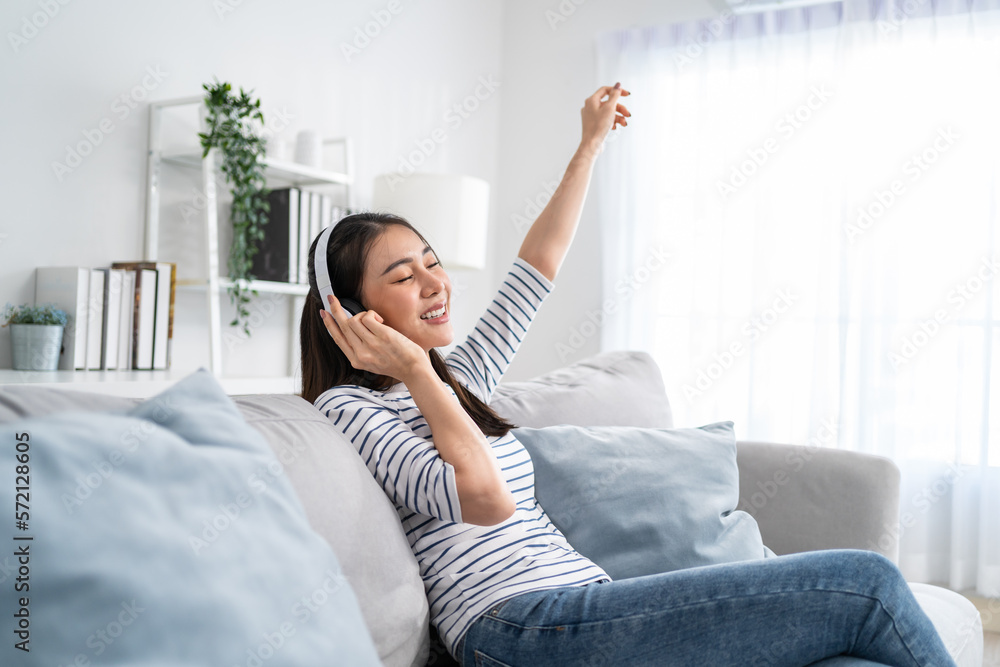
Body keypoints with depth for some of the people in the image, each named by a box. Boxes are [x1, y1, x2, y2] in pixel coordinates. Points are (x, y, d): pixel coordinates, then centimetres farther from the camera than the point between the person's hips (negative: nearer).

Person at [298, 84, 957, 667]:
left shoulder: (459, 376, 22)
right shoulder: (348, 405, -2)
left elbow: (540, 261, 29)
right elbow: (484, 500, -17)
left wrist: (592, 143, 32)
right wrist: (415, 371, -10)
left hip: (586, 596, 8)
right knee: (867, 583, -14)